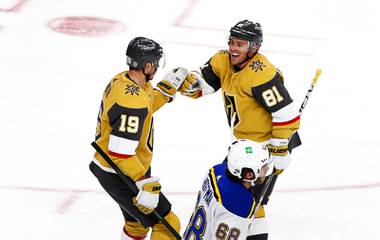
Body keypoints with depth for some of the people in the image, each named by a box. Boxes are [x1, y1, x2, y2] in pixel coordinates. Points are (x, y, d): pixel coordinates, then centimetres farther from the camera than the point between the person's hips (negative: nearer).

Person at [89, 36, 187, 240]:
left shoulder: (121, 80, -1)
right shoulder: (132, 101, -31)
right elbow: (120, 152, -33)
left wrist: (168, 87, 11)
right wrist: (144, 183, -33)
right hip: (120, 176, -10)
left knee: (137, 221, 29)